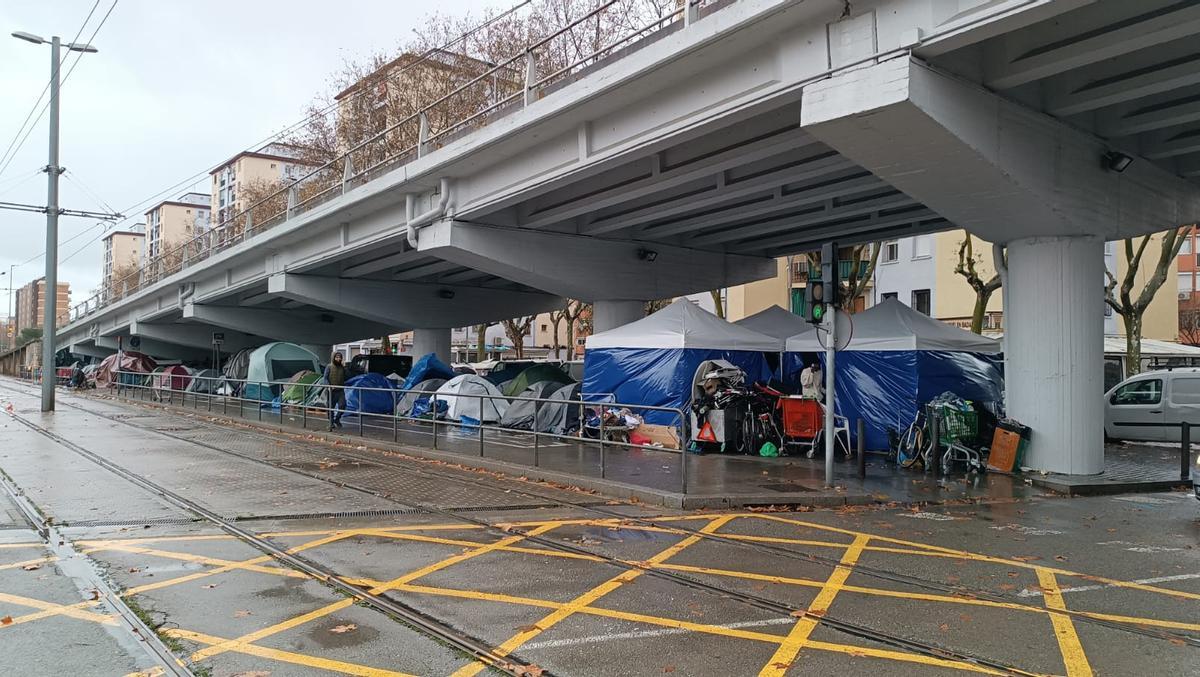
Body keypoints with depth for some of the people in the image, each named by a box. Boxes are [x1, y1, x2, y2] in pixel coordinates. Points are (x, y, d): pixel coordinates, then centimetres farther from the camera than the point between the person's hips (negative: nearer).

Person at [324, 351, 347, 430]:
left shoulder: (342, 367, 9)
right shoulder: (329, 367, -3)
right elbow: (325, 378, -8)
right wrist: (329, 387, -19)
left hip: (340, 391, 3)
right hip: (331, 391, -3)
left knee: (342, 405, -10)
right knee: (331, 407, 4)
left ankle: (337, 419, 12)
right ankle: (331, 422, 17)